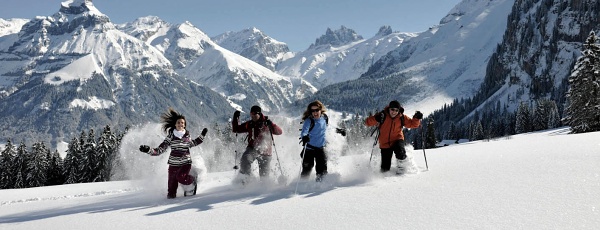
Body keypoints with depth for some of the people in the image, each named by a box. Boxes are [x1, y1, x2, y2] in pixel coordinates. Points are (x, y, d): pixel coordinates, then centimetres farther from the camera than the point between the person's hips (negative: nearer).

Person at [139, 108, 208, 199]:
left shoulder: (187, 135, 4)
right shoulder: (171, 136, -3)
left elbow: (192, 143, 26)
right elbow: (159, 150, -5)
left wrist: (202, 135, 24)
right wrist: (148, 150, -20)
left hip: (186, 163, 0)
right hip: (173, 164, 0)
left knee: (180, 177, -33)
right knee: (171, 194, -2)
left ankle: (193, 180, -1)